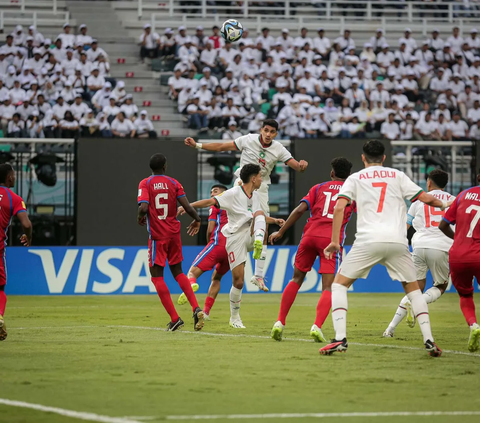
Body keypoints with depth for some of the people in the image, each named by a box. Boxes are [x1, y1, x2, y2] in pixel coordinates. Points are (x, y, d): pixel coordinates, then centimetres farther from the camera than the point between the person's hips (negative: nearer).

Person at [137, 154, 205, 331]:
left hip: (157, 235, -4)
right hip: (174, 233, 4)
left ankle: (174, 318, -6)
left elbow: (143, 207, -19)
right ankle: (196, 308, 0)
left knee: (157, 276, 3)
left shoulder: (145, 184, -5)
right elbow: (187, 207, -5)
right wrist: (197, 220, 14)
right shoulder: (173, 183, 3)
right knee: (178, 272, 18)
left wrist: (140, 218, 3)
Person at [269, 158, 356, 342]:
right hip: (332, 240, -2)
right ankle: (317, 326, -25)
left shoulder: (318, 188, 15)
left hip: (310, 235, 2)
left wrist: (280, 232, 5)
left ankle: (280, 322, 12)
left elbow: (300, 209, 4)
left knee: (296, 279, 18)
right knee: (328, 288, -3)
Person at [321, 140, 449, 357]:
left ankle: (340, 338, -6)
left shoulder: (355, 178, 14)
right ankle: (429, 340, 6)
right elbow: (426, 198, 12)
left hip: (368, 241, -2)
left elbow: (339, 207, 0)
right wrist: (444, 205, 34)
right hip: (397, 241, 2)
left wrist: (335, 241, 2)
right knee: (413, 288, 20)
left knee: (339, 284, 12)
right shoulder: (397, 176, 16)